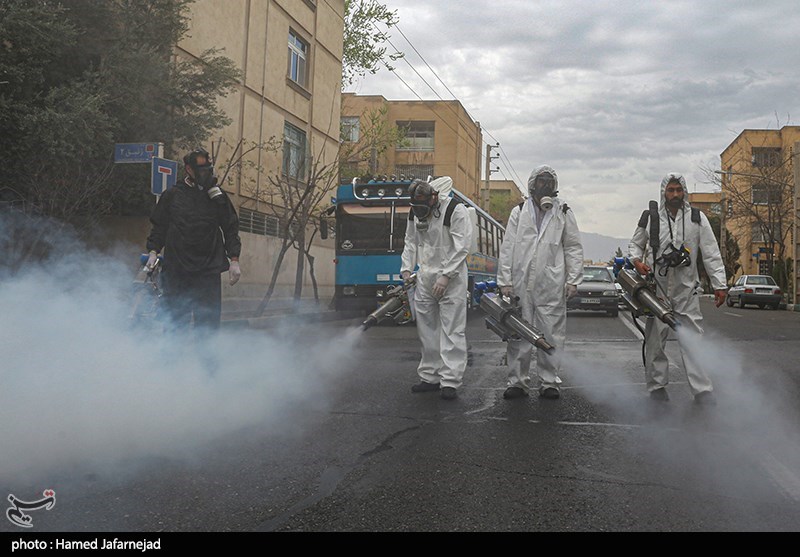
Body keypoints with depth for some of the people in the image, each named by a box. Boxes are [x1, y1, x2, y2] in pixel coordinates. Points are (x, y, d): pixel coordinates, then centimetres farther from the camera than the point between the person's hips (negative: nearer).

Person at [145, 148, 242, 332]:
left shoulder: (218, 196, 7)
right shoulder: (172, 195, 7)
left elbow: (231, 228, 8)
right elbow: (159, 226, 13)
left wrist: (234, 260, 2)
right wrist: (153, 251, 1)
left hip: (209, 270, 0)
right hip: (176, 268, 0)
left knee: (208, 320, 0)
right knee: (175, 318, 3)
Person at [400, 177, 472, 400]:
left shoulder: (455, 210, -14)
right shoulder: (415, 211, 6)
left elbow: (462, 247, -17)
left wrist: (446, 276, -20)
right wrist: (407, 269, 4)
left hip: (451, 279, -6)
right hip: (424, 279, 7)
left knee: (452, 330, -6)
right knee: (427, 329, 11)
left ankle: (450, 381, -3)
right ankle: (430, 377, 22)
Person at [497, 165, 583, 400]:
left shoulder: (564, 213, 9)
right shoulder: (519, 212, 9)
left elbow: (574, 248, 8)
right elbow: (507, 248, 6)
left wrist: (573, 280, 0)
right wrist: (505, 280, 0)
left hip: (552, 285, 0)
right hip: (521, 283, 1)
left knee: (552, 334, 3)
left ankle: (549, 381, 14)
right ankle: (518, 380, 14)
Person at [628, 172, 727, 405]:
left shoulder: (697, 218, 5)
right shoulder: (650, 218, 5)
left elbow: (711, 253, 4)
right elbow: (635, 244, 17)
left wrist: (719, 284, -2)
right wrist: (636, 260, -6)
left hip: (686, 289, 0)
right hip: (656, 288, 0)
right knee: (655, 340, 5)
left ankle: (702, 390, 0)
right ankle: (657, 386, 17)